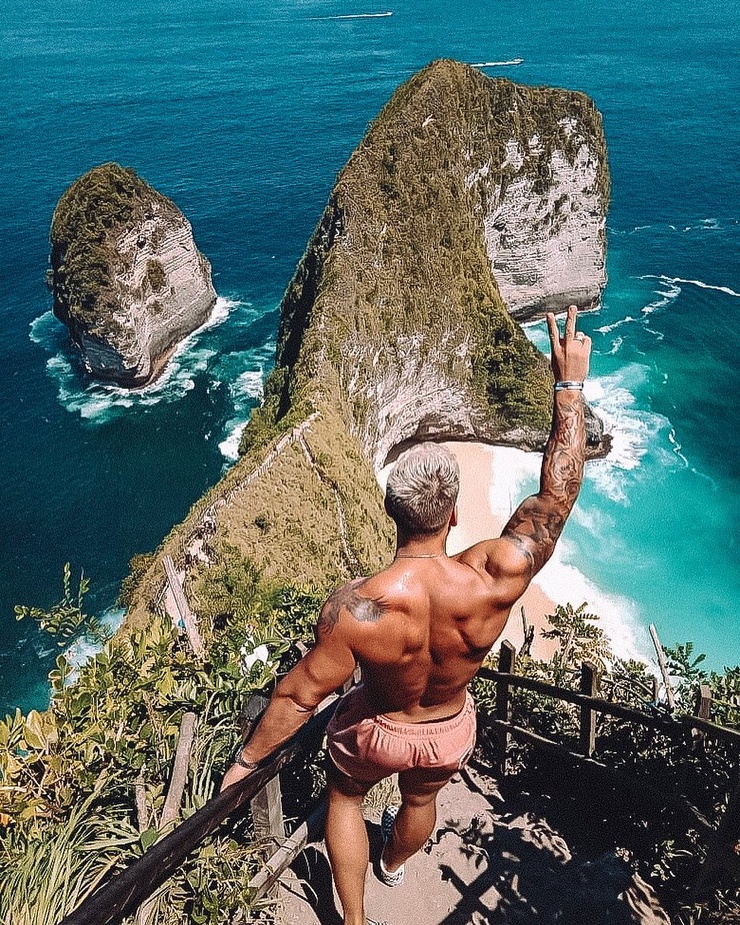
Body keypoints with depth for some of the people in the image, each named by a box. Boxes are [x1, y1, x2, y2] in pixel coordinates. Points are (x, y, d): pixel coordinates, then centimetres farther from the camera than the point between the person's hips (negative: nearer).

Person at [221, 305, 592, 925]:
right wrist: (571, 386, -18)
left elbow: (300, 696, -26)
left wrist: (247, 761, -8)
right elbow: (558, 494, -24)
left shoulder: (355, 608, -40)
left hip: (377, 729, -2)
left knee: (345, 796, 32)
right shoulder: (496, 581, -37)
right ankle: (394, 863, 68)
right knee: (421, 800, 36)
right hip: (451, 732, 3)